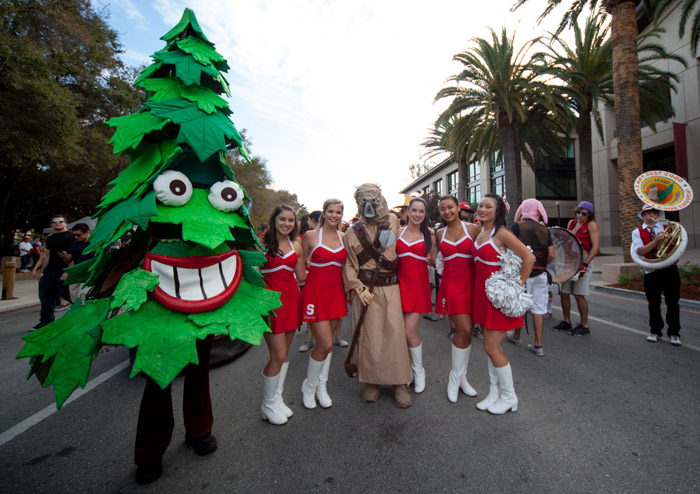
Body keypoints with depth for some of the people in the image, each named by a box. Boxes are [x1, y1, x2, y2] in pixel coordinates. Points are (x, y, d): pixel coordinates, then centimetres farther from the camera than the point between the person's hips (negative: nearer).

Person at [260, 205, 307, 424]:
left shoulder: (296, 246, 8)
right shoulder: (263, 244, -6)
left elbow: (302, 276, 10)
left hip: (292, 299, 5)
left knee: (284, 352, 13)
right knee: (278, 355, -3)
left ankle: (277, 398, 31)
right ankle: (268, 405, 20)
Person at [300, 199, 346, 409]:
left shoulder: (344, 238, 7)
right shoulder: (310, 236, -5)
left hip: (336, 292, 4)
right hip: (316, 291, -4)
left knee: (327, 342, 12)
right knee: (325, 344, -6)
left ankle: (321, 386, 30)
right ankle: (309, 386, 20)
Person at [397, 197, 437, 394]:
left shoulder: (429, 236, 6)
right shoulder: (397, 233, 8)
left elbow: (435, 261, 10)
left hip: (418, 285, -2)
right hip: (400, 283, 2)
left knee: (409, 331, -6)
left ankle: (418, 372, 18)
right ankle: (407, 370, 26)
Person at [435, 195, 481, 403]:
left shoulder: (472, 229, 1)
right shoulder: (439, 234, 8)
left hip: (470, 283, 0)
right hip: (450, 284, 0)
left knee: (465, 330, 6)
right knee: (464, 330, -8)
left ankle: (461, 377, 24)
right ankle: (455, 377, 12)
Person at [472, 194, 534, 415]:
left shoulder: (501, 233, -14)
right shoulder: (481, 233, 10)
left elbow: (529, 257, -19)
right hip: (483, 292, 8)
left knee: (491, 347, -1)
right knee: (491, 345, 14)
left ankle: (509, 397, 19)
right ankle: (494, 392, 28)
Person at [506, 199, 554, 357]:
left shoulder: (517, 226, -7)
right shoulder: (544, 230, 5)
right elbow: (551, 255, 1)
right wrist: (541, 265, 16)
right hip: (540, 274, 4)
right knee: (538, 309, 7)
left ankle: (516, 336, 30)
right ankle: (538, 345, 12)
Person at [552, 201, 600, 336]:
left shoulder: (591, 225, -4)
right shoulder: (571, 223, 14)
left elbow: (596, 247, -11)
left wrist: (585, 264, -20)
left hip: (583, 260, -6)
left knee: (579, 294, -5)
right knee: (564, 292, 6)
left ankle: (584, 326, 9)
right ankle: (566, 322, 20)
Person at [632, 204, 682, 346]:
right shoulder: (637, 232, 3)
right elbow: (640, 251, -10)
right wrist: (655, 241, -21)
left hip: (670, 269, 1)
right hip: (651, 272, -1)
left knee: (672, 302, 4)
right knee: (653, 303, 5)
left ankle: (674, 333, 16)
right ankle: (655, 331, 20)